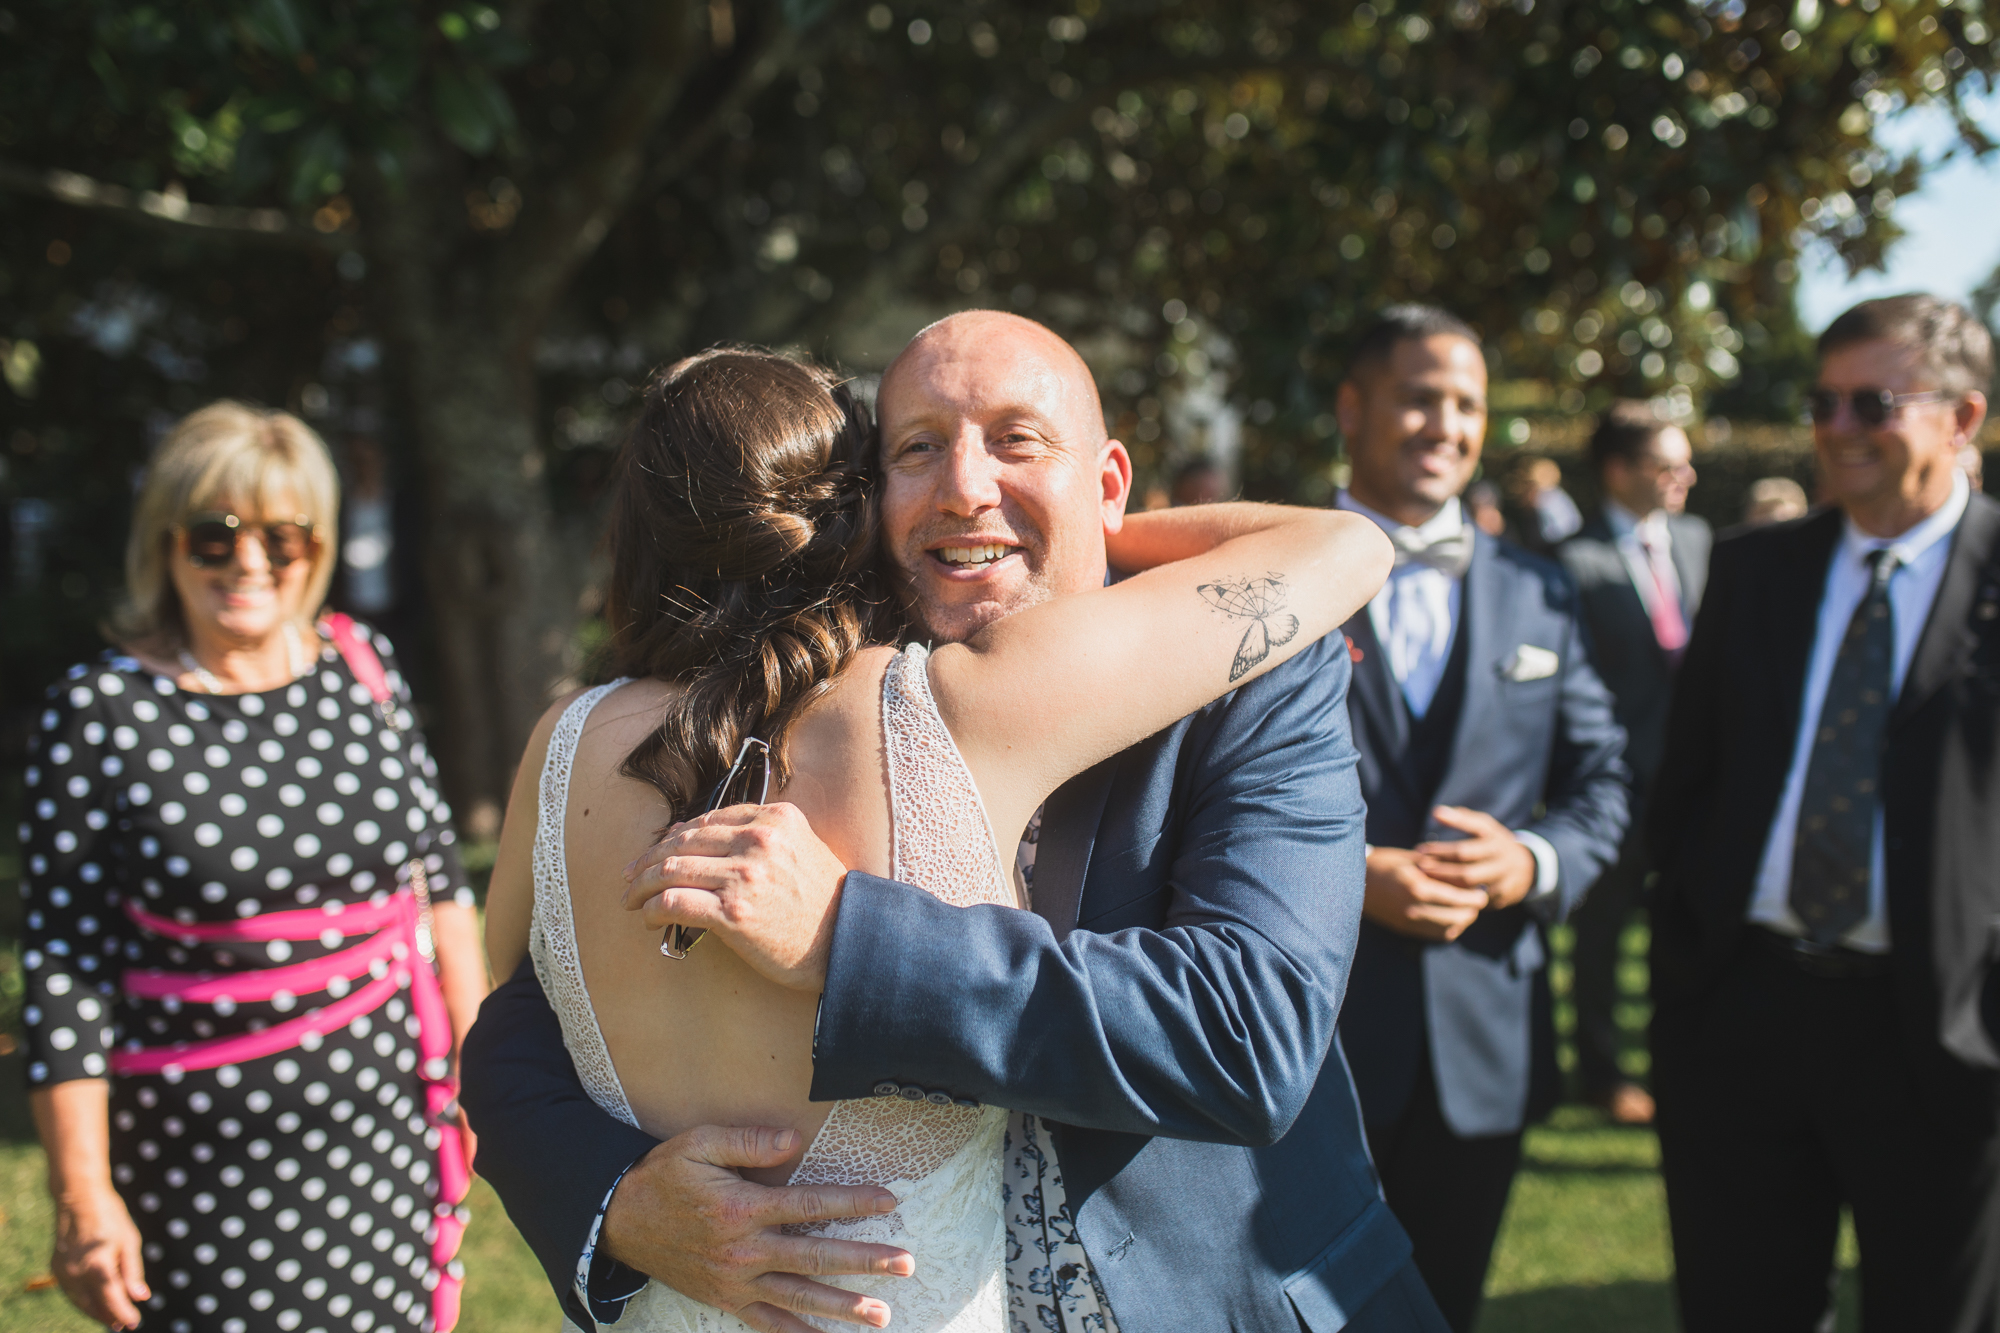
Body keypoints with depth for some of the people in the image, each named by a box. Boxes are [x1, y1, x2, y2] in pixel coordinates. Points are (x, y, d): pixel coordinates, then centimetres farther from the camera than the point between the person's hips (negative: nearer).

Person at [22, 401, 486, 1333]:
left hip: (389, 1127, 3)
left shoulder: (363, 670, 4)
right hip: (206, 1167, -3)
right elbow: (65, 963, -7)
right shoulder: (100, 713, -7)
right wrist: (82, 1195, -8)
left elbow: (437, 874, 11)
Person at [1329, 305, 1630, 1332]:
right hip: (1306, 1030, -3)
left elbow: (1600, 783, 11)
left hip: (1484, 1047, 4)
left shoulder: (1535, 593, 12)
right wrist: (1348, 873, -18)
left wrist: (1536, 860, -10)